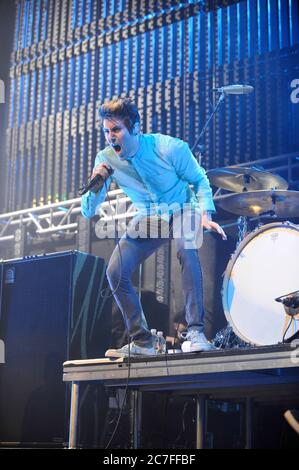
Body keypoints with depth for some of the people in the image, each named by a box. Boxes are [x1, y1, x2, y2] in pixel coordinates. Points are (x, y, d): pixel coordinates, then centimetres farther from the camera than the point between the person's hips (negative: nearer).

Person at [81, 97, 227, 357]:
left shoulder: (169, 148, -23)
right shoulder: (106, 159, -13)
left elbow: (199, 180, -7)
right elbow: (88, 212, -11)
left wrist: (205, 214, -23)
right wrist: (96, 185, -32)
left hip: (182, 209, -4)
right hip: (147, 217, 4)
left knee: (186, 249, -37)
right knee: (115, 272, -14)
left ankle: (196, 333, -33)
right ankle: (142, 342, 0)